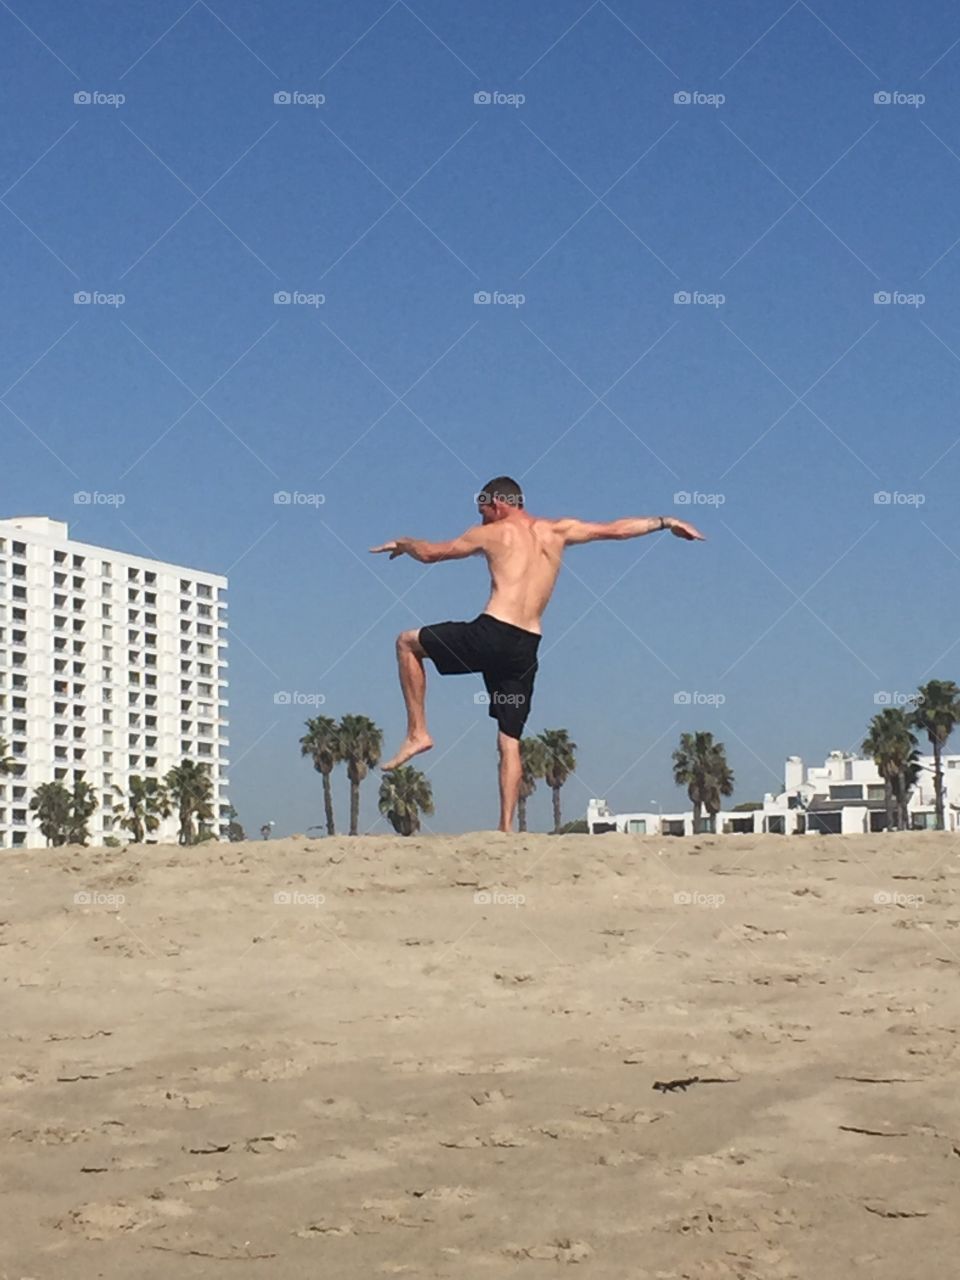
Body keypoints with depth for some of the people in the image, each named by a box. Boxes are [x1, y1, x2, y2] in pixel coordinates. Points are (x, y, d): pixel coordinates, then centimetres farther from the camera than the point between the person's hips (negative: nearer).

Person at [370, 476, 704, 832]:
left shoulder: (492, 534, 7)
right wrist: (665, 521, 32)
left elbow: (430, 553, 18)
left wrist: (401, 544, 38)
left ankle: (418, 732, 10)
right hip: (526, 648, 5)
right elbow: (616, 529, 21)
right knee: (509, 742, 10)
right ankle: (506, 827, 2)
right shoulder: (558, 531, 15)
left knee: (407, 642, 17)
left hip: (492, 633, -5)